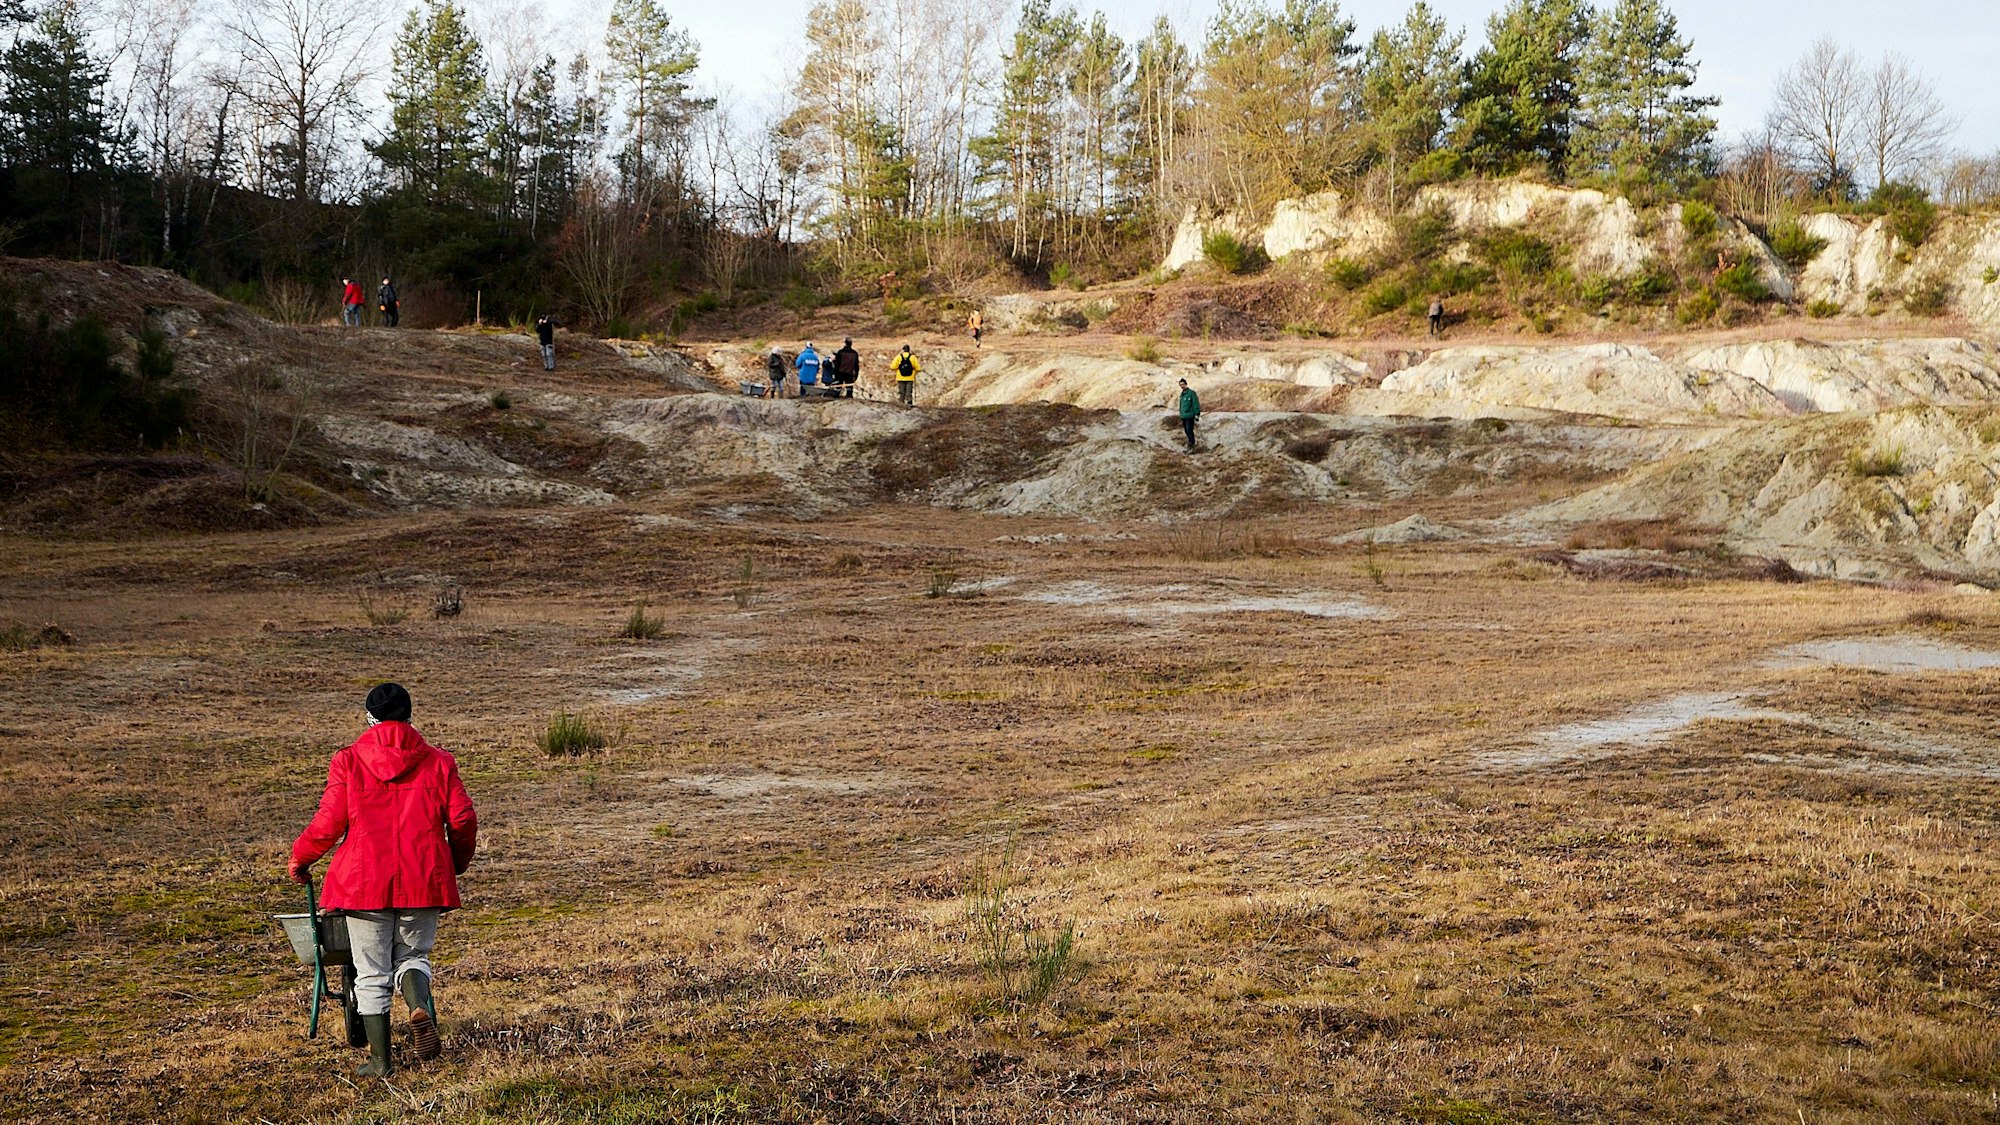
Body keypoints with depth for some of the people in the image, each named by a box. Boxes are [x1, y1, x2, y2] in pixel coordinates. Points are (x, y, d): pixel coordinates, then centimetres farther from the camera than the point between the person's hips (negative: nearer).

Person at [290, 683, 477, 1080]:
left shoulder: (348, 762, -2)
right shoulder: (437, 762, 4)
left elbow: (328, 824, -5)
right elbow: (462, 820, 3)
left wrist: (299, 858, 13)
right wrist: (458, 862, 22)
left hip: (364, 879, -1)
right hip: (423, 881, 1)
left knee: (371, 972, 9)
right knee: (413, 955, 17)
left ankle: (380, 1059, 10)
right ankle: (420, 1006, -15)